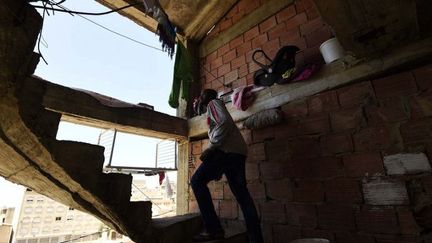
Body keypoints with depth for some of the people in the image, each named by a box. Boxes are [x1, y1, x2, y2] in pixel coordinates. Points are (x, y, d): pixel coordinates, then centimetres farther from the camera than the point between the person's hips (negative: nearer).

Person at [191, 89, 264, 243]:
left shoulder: (213, 103, 9)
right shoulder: (212, 109, 35)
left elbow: (225, 122, -13)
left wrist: (211, 147, -15)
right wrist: (219, 169, 24)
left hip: (228, 150, -9)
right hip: (237, 152, 9)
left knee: (197, 181, -6)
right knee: (242, 196, 6)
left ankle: (214, 229, -8)